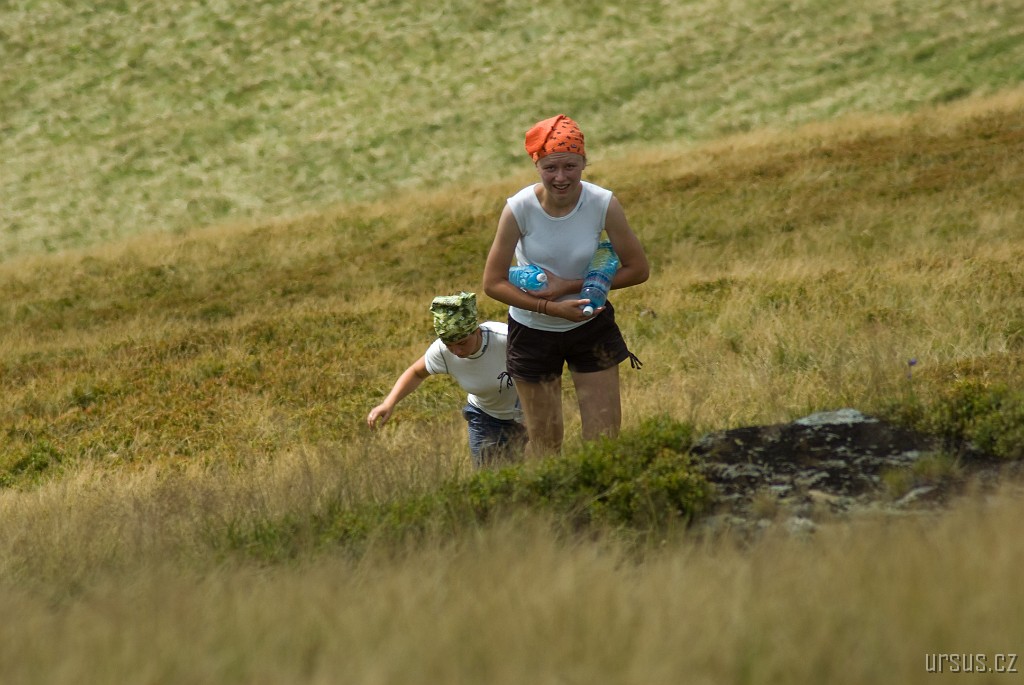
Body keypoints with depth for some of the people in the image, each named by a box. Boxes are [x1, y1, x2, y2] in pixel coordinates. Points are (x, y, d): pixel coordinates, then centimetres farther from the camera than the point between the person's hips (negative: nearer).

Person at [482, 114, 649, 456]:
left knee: (604, 439, -1)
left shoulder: (603, 204, -19)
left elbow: (638, 269, -11)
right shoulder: (519, 209, -21)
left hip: (591, 327, 1)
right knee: (545, 443, 9)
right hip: (532, 330, 0)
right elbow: (493, 282, -15)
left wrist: (570, 286, -20)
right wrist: (552, 308, -25)